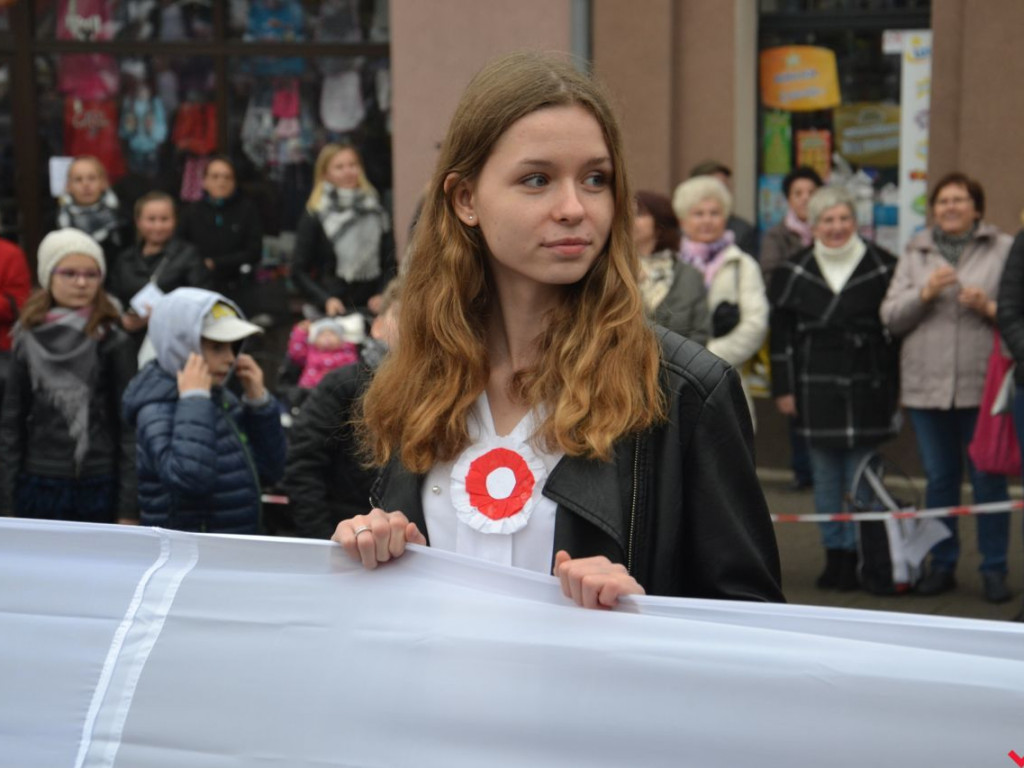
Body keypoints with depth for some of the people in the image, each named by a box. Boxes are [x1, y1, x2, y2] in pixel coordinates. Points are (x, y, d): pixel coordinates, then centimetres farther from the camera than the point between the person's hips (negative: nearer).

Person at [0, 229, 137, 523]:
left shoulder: (112, 343, 0)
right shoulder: (28, 341, 6)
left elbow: (129, 428, -2)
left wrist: (128, 508, -7)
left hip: (100, 488, -2)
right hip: (38, 486, 2)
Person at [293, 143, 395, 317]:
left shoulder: (375, 211, 12)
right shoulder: (313, 217, 3)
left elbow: (389, 262, 13)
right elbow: (299, 271, 3)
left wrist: (382, 295, -4)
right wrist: (326, 300, -11)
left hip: (372, 308, 3)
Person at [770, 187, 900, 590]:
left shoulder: (882, 267, 0)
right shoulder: (792, 272, 5)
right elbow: (781, 335, 7)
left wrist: (898, 389, 0)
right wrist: (783, 389, 3)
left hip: (869, 390, -2)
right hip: (817, 391, 2)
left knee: (861, 480, 0)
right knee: (826, 478, 7)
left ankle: (857, 556, 9)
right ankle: (834, 553, 17)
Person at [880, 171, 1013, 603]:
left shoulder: (1004, 250, 3)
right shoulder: (915, 254, 11)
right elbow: (891, 317, 4)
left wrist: (989, 307, -17)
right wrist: (924, 293, -10)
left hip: (983, 386, -3)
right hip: (927, 385, 3)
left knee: (988, 479, 2)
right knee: (939, 479, 10)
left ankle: (994, 569, 11)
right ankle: (941, 565, 21)